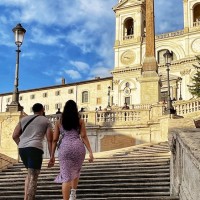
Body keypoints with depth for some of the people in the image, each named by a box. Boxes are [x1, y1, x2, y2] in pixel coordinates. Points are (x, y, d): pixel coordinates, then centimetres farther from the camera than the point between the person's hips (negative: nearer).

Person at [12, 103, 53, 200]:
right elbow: (50, 140, 2)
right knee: (33, 178, -5)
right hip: (35, 149, -5)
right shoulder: (46, 121, 11)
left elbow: (14, 136, 13)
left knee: (30, 173, 23)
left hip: (22, 149, 5)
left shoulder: (24, 119, 21)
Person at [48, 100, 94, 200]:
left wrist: (52, 156, 12)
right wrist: (90, 152, 0)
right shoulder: (80, 121, 11)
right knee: (75, 172, 25)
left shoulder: (59, 122, 13)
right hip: (78, 147, 1)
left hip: (65, 148, 0)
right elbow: (84, 137, 1)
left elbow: (55, 140, 9)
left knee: (66, 176, 0)